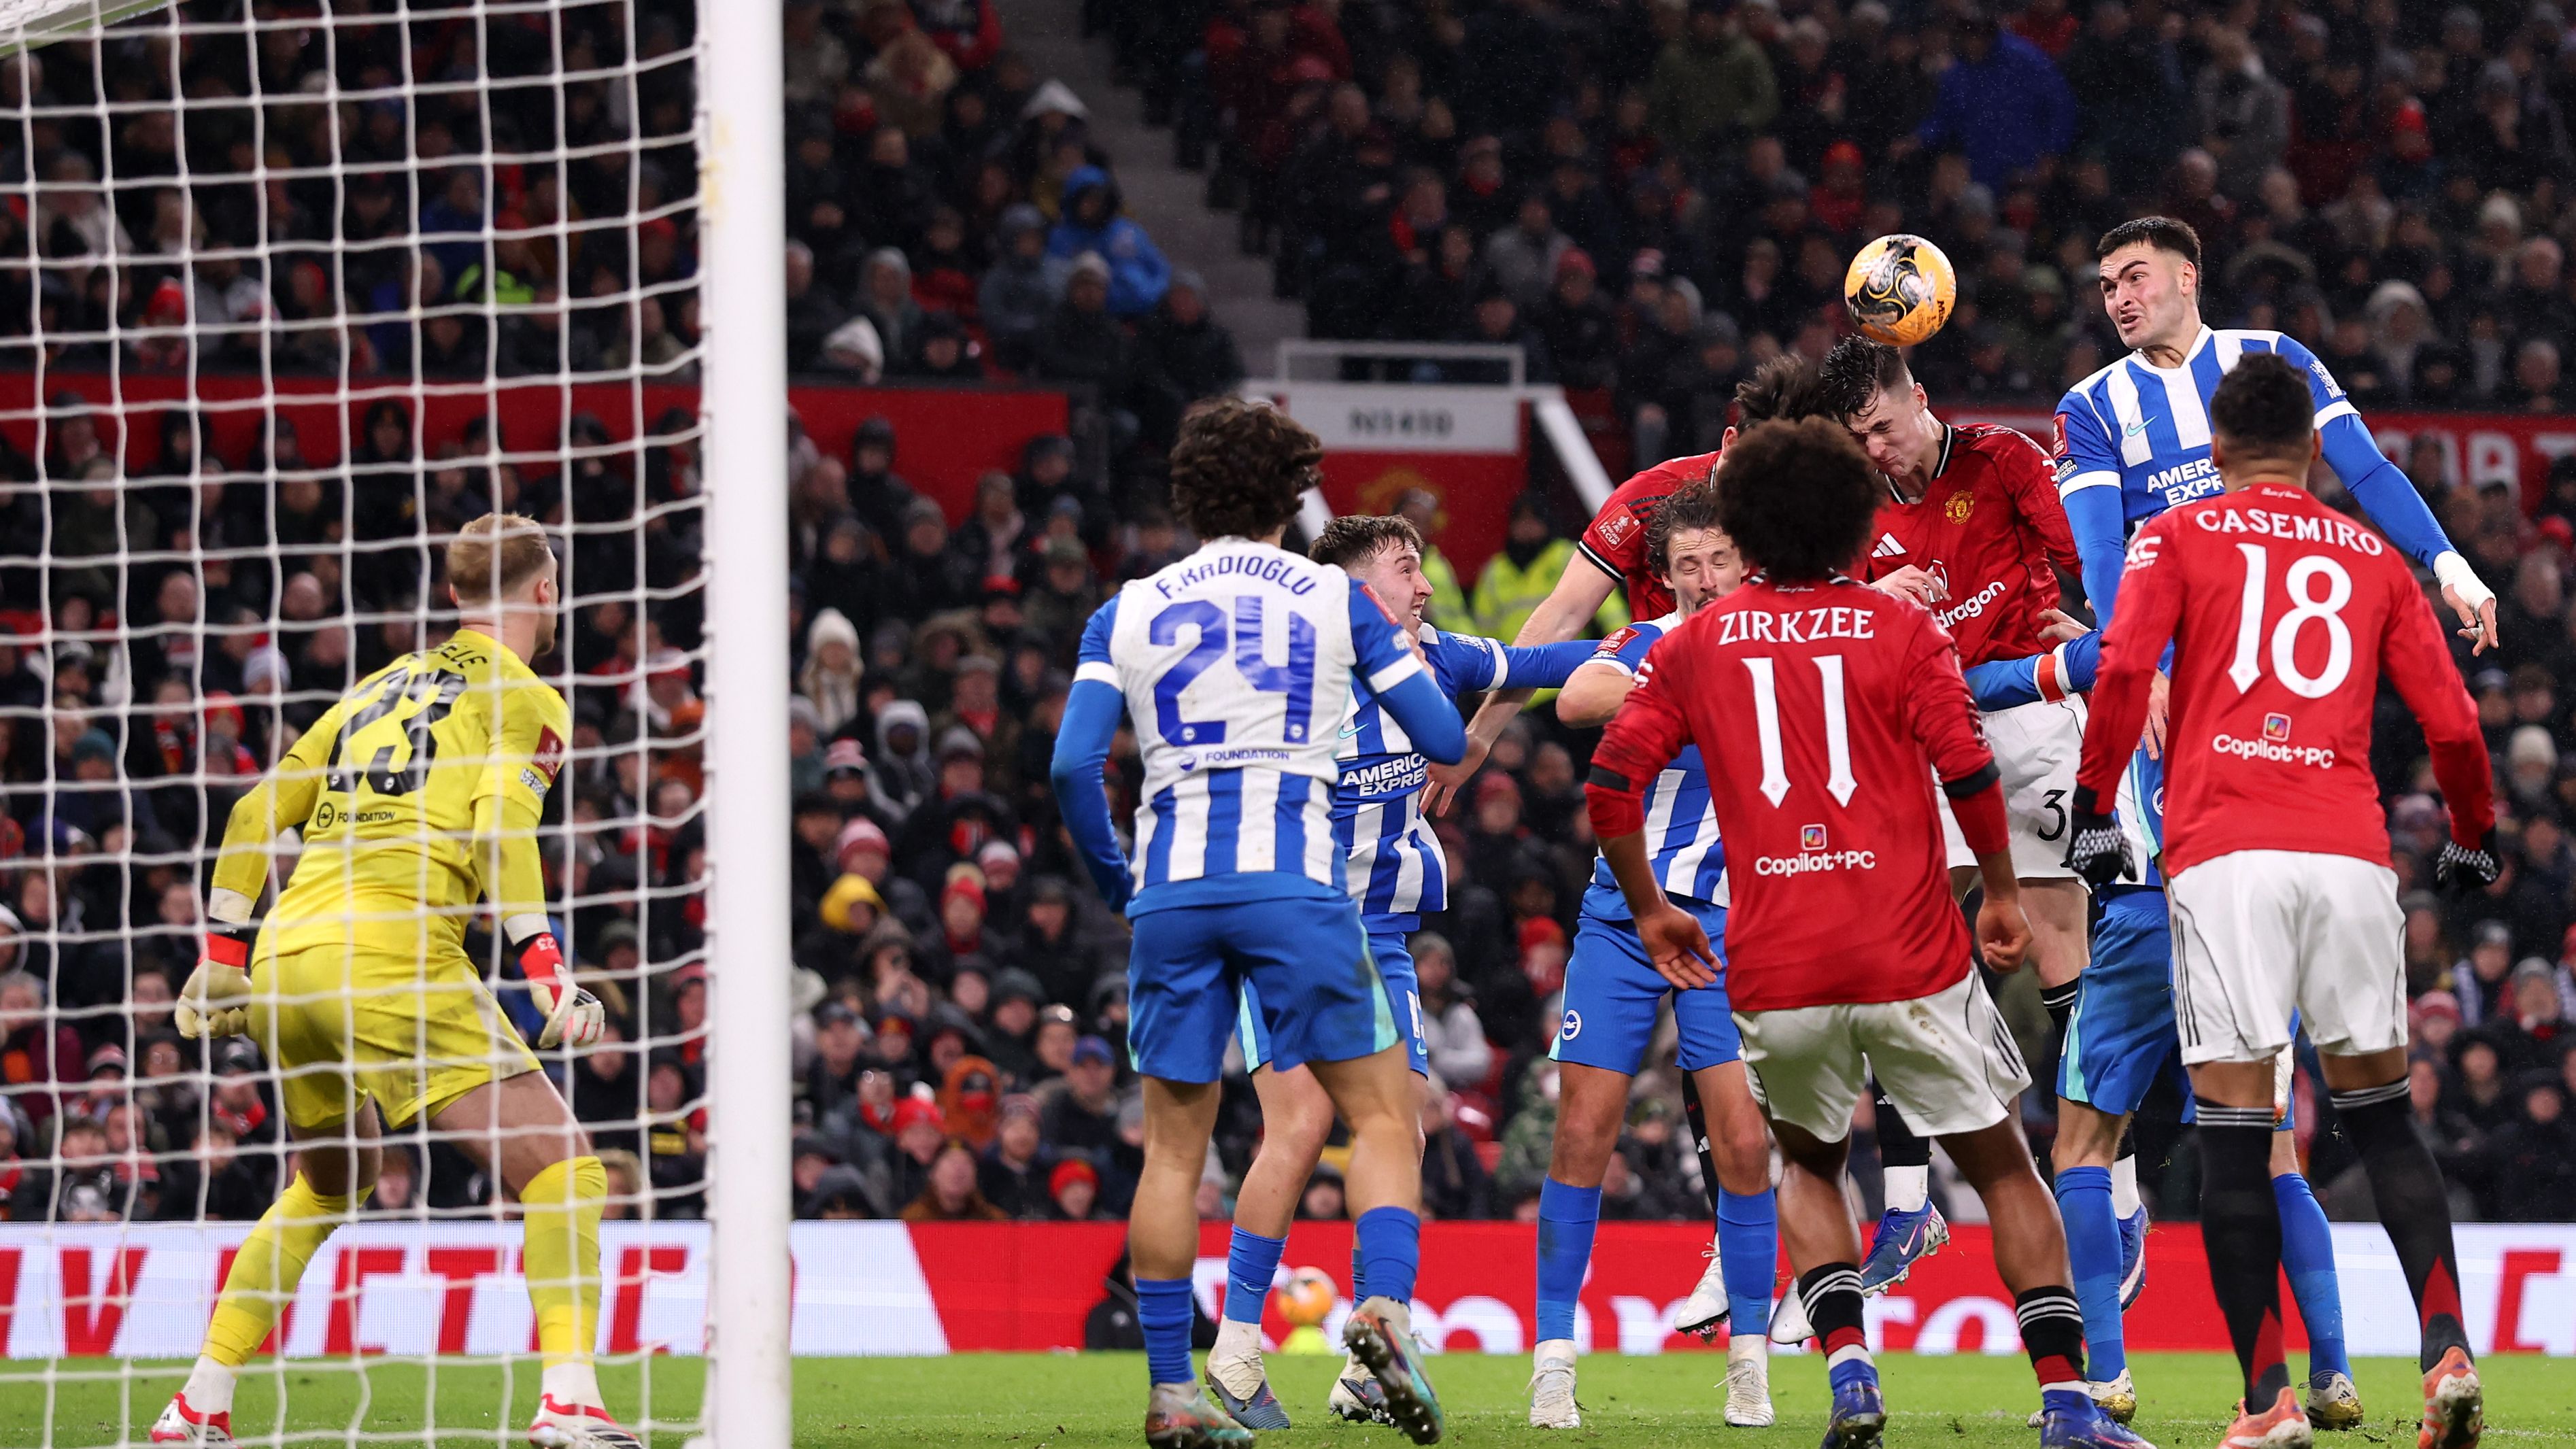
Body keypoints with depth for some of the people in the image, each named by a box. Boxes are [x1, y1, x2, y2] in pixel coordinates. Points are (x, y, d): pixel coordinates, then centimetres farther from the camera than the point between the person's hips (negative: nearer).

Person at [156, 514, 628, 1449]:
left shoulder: (379, 689, 25)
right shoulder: (524, 697, 6)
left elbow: (254, 815, 21)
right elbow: (499, 827, -12)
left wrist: (223, 957, 24)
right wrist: (545, 970, -16)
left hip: (282, 954, 7)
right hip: (392, 957, -7)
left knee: (328, 1182, 27)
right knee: (561, 1167, -4)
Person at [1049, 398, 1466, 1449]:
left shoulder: (1126, 613, 12)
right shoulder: (1332, 599, 9)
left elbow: (1073, 764, 2)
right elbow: (1443, 738, 10)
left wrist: (1112, 877, 16)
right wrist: (1415, 658, 31)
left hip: (1173, 889, 2)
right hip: (1294, 880, -2)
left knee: (1173, 1145, 8)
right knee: (1382, 1114, 5)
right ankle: (1384, 1305, -19)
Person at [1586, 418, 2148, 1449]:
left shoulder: (1697, 645, 10)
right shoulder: (1899, 628, 3)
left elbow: (1611, 785, 4)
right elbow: (1968, 768, -8)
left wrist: (1649, 911, 16)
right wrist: (2002, 893, 5)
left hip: (1773, 972, 2)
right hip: (1911, 961, -2)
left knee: (1808, 1165, 25)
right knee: (2003, 1169, 11)